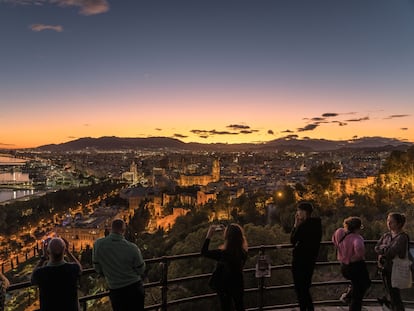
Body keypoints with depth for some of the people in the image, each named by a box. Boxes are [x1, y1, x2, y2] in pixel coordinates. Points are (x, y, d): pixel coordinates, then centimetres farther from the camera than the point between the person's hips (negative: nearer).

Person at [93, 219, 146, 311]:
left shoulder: (98, 244, -14)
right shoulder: (132, 248, -20)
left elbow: (97, 268, 0)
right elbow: (141, 270, -7)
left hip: (115, 290, 2)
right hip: (135, 287, -2)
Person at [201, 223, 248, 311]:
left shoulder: (223, 254, -35)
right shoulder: (243, 251, -20)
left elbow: (203, 252, -21)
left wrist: (209, 235, -20)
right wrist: (227, 231, 0)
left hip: (224, 286, -4)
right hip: (238, 284, 4)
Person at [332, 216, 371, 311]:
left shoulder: (341, 233, -2)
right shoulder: (356, 237, -23)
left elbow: (334, 239, 18)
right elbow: (358, 247, -45)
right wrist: (360, 256, -24)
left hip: (344, 267, 8)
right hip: (357, 267, -8)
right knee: (357, 296, 8)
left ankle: (348, 295, 24)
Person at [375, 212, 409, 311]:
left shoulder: (402, 237, -16)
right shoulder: (386, 235, 6)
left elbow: (391, 252, -24)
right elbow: (376, 248, 0)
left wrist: (382, 249, -8)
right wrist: (387, 248, -16)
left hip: (393, 270, -6)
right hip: (383, 268, 6)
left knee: (394, 295, 3)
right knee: (388, 292, 21)